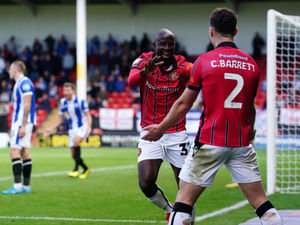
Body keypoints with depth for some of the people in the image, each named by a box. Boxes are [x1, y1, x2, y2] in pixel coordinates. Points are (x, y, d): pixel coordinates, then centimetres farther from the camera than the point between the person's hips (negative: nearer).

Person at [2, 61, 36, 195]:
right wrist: (14, 127, 24)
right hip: (18, 122, 10)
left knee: (14, 152, -14)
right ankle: (26, 186, 8)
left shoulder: (24, 82, -12)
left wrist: (23, 126, -23)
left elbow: (27, 105, -19)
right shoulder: (19, 83, 19)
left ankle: (17, 186, -19)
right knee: (24, 152, 8)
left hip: (23, 122, -10)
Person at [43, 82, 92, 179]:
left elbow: (88, 116, -11)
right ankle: (86, 169, 27)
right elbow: (60, 120, 11)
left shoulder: (80, 101, -13)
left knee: (76, 141, -35)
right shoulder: (63, 102, 2)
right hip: (72, 129, 6)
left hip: (83, 126, -6)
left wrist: (88, 127, -29)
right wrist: (50, 129, 0)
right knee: (74, 155, 0)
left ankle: (76, 169, -30)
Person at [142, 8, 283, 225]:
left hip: (210, 142, -3)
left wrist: (161, 128, 17)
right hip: (242, 143, 3)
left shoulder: (204, 61, -3)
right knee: (261, 202, 6)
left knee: (184, 200, 1)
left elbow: (184, 104, 3)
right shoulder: (251, 63, 7)